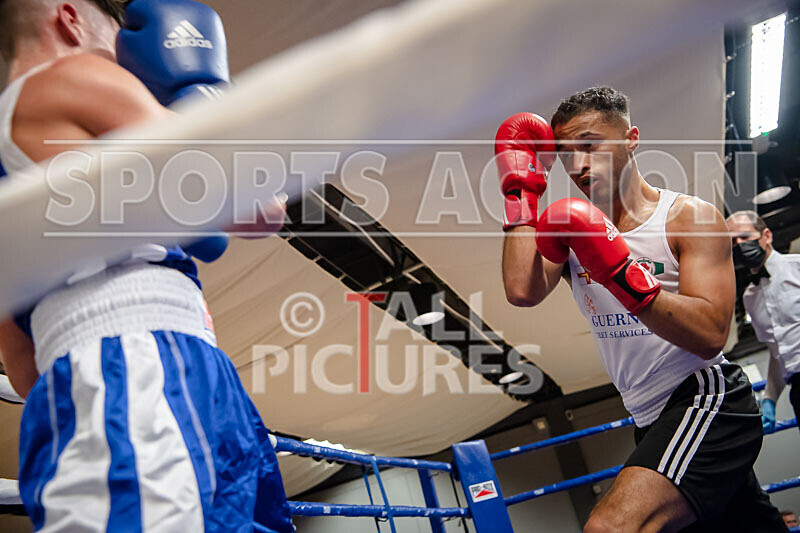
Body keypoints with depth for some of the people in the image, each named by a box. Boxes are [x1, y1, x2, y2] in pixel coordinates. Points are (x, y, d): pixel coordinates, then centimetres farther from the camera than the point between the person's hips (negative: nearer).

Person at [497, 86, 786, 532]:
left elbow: (710, 335, -20)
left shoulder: (689, 217, -8)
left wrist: (620, 273, -28)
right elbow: (522, 292, -16)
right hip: (652, 420, 7)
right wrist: (522, 191, -8)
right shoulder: (573, 232, 6)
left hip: (706, 398, -6)